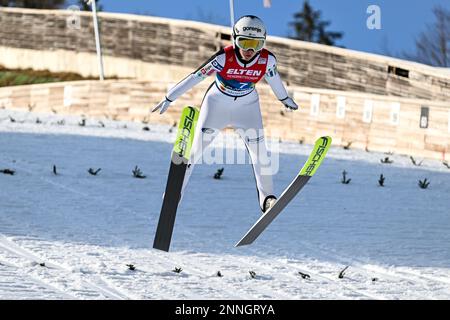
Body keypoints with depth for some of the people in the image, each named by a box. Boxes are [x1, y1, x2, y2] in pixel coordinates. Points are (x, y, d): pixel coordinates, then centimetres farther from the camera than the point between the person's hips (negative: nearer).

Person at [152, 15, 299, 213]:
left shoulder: (267, 60, -21)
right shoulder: (224, 57, -30)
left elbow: (273, 77, 1)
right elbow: (195, 77, -23)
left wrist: (285, 99, 19)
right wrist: (169, 98, -17)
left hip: (247, 105, 2)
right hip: (217, 102, -2)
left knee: (258, 149, -11)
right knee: (197, 147, -1)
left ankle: (266, 197, -8)